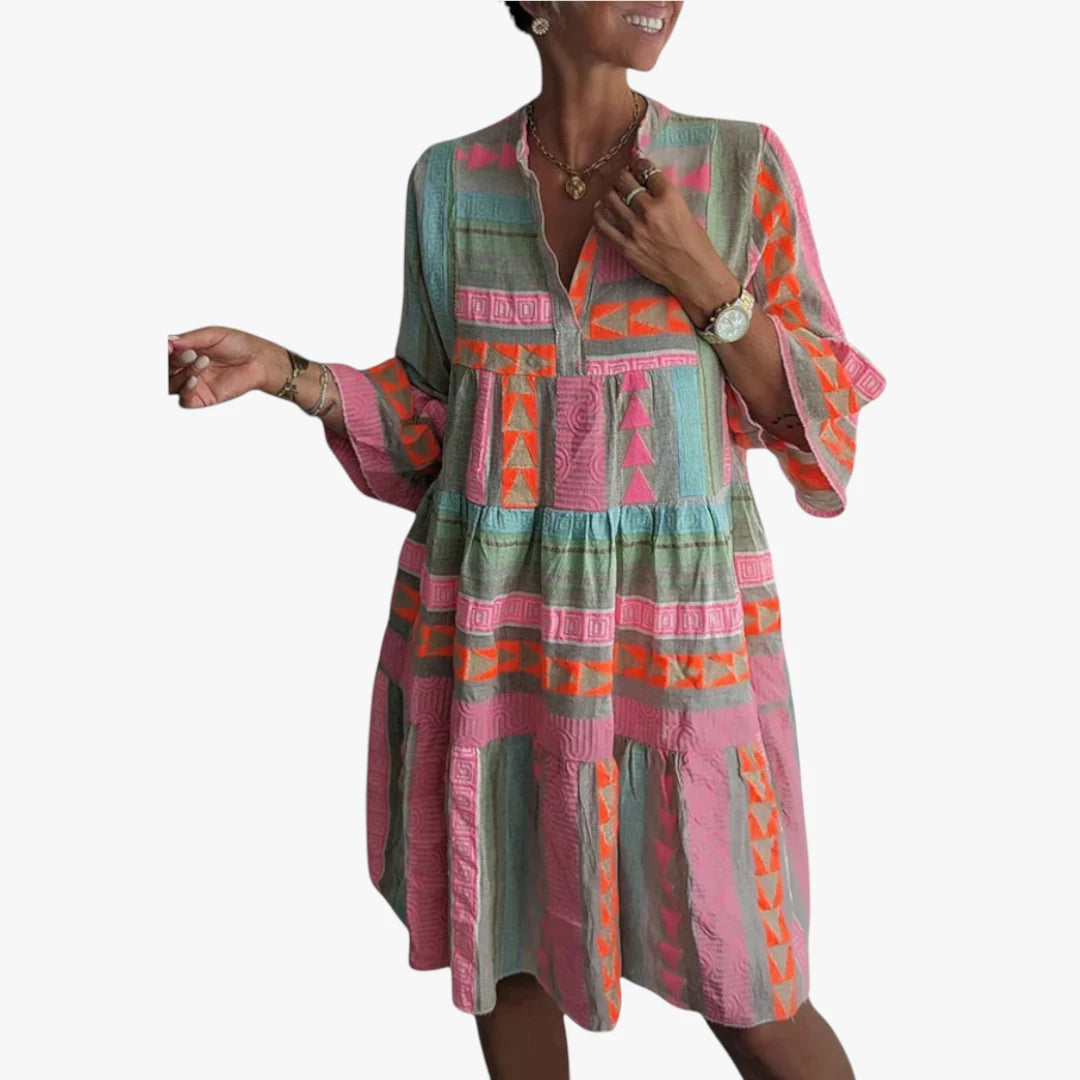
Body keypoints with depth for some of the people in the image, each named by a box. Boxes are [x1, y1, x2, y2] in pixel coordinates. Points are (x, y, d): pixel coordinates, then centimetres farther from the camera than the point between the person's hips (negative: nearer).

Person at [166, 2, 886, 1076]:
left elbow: (815, 420, -2)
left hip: (673, 632, -2)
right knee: (503, 948, 16)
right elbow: (430, 424, 8)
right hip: (491, 626, 2)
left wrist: (703, 283, -16)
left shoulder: (742, 165, -3)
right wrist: (286, 373, -8)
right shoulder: (449, 181, 2)